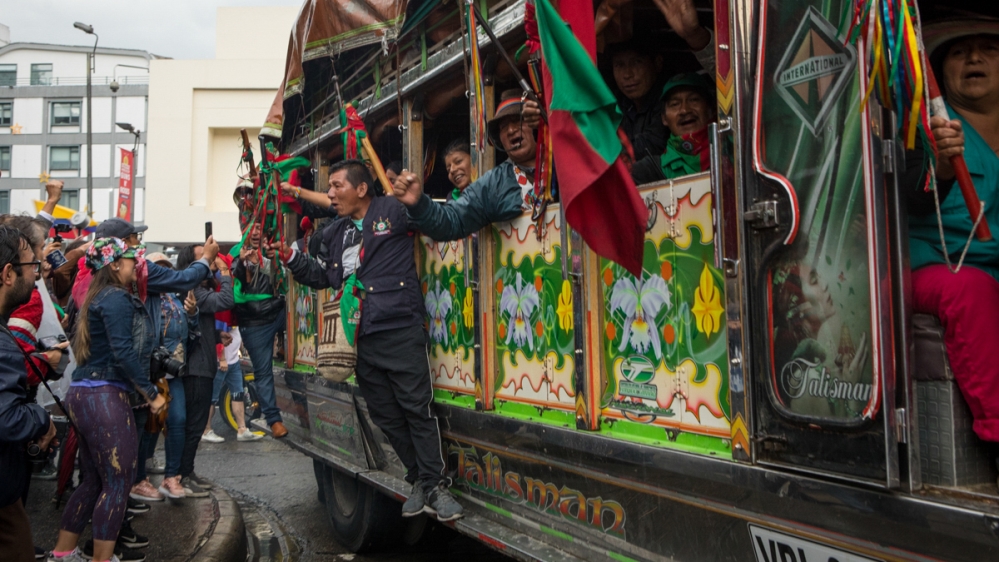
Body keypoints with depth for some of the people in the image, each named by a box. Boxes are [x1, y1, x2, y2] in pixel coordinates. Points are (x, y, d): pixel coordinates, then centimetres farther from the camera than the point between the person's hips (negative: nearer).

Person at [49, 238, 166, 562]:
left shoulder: (99, 298, 18)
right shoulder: (117, 298, -12)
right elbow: (123, 352, -21)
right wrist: (151, 393, -15)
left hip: (85, 394, 10)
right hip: (103, 397, -10)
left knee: (94, 481, 18)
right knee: (118, 482, -3)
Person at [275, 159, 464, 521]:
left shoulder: (394, 212, -1)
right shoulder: (334, 236, 18)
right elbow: (325, 279, 25)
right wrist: (292, 259, 17)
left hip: (400, 332, -7)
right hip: (361, 340, 7)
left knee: (417, 410, -5)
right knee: (386, 417, 11)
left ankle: (435, 486, 5)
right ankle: (419, 481, 24)